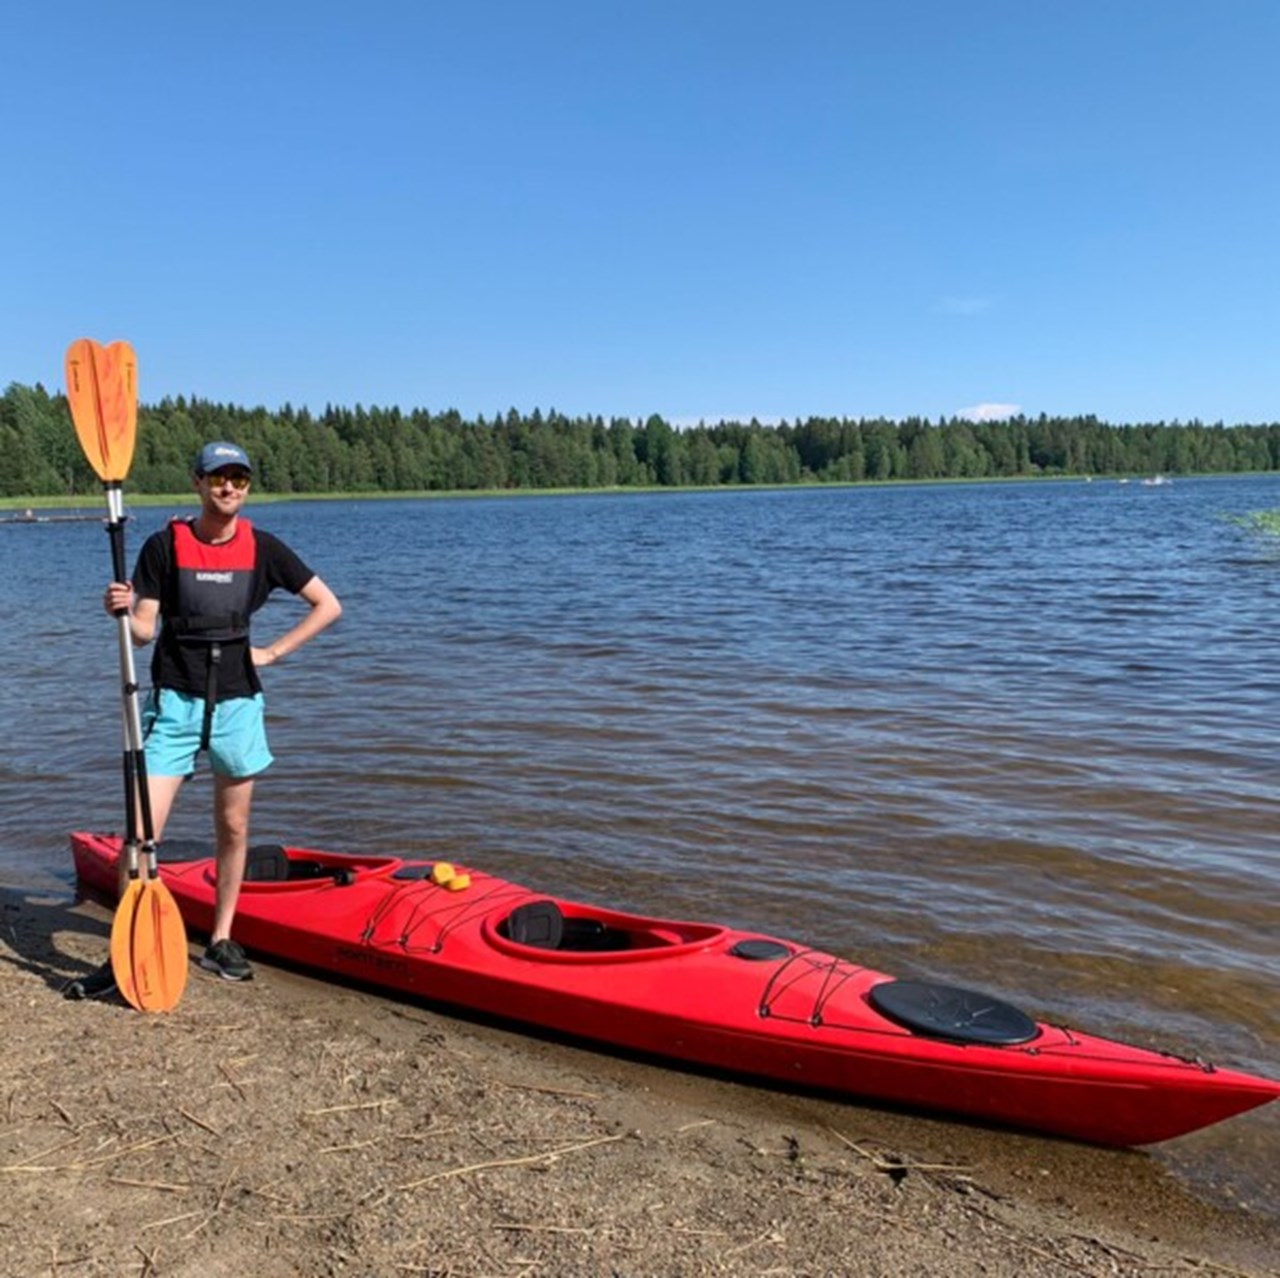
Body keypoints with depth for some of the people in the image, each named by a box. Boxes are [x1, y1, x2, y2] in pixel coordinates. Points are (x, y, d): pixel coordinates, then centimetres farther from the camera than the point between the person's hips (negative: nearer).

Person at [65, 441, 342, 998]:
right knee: (143, 830, -6)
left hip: (237, 702, 2)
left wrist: (273, 651, -1)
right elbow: (144, 631, -4)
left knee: (233, 828, 10)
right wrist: (122, 611, -25)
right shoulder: (164, 545, -2)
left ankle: (221, 940, 25)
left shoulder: (262, 548, 1)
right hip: (175, 702, -1)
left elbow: (328, 605, 5)